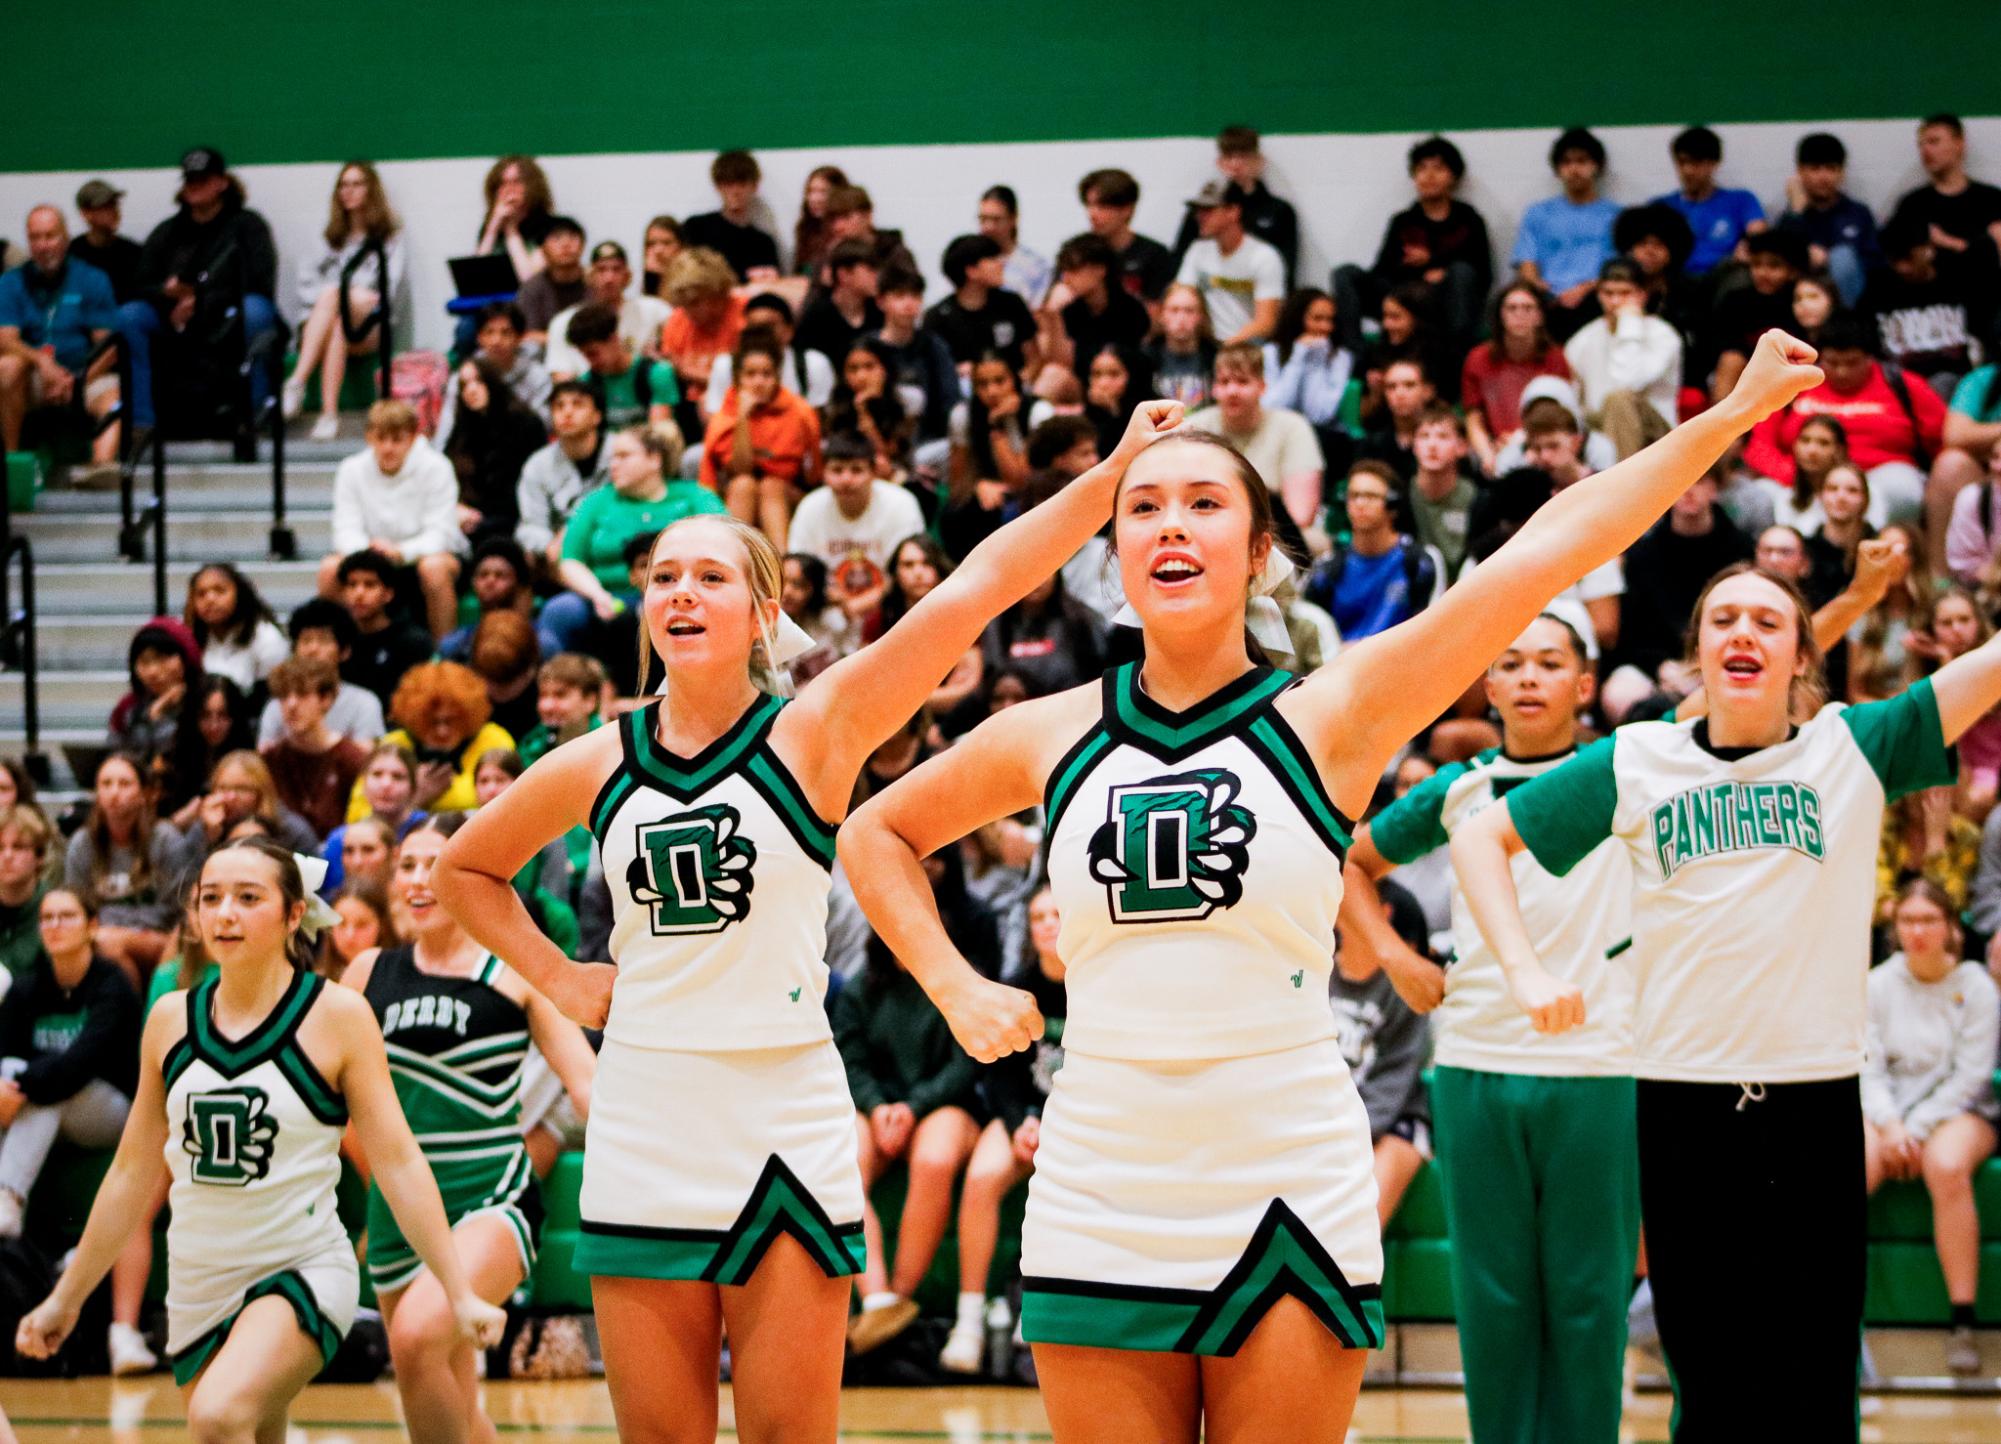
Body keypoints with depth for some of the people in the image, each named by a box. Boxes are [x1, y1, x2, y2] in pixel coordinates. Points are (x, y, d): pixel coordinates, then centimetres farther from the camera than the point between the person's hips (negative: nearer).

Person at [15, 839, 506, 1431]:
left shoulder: (337, 1016, -7)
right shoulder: (171, 1020, 5)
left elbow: (397, 1161, -8)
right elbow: (132, 1172, 14)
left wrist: (460, 1293, -14)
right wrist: (65, 1298, 17)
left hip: (303, 1270, -5)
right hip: (197, 1284, 5)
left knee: (219, 1413, -30)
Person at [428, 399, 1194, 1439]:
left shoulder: (814, 734, -4)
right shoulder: (595, 766, 6)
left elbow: (974, 590, -14)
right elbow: (464, 868, 24)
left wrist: (1114, 472, -22)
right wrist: (555, 977, 10)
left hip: (785, 1131, -3)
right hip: (641, 1131, 3)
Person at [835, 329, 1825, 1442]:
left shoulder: (1327, 720, -3)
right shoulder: (1052, 739, 5)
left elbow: (1547, 551, -8)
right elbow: (878, 832, 22)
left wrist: (1733, 412, -12)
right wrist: (956, 987, 9)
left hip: (1288, 1203, -2)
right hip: (1100, 1211, 2)